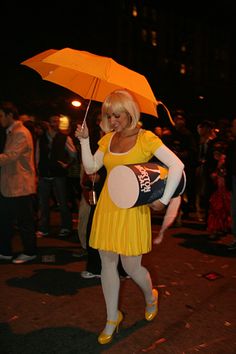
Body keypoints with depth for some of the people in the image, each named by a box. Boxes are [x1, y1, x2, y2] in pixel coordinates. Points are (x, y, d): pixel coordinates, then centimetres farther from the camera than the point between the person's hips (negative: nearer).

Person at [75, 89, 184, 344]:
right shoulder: (108, 139, 8)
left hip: (133, 209, -5)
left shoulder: (145, 138, -9)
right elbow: (90, 168, 8)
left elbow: (177, 165, -15)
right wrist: (84, 140, -2)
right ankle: (112, 319, 27)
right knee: (107, 263, 9)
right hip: (107, 207, 5)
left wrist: (164, 200, -17)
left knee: (131, 267, 2)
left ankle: (150, 297, 37)